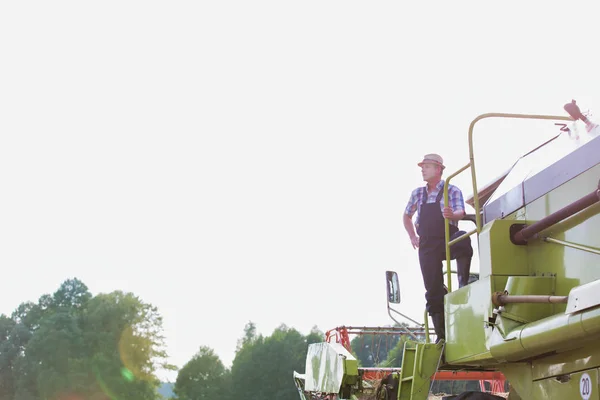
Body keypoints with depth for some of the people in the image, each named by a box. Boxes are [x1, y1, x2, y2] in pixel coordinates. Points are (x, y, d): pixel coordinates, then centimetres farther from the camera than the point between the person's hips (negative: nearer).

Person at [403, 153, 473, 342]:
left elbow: (460, 213, -14)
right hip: (427, 246, 4)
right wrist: (412, 237, 17)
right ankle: (441, 334, 5)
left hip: (448, 240, -4)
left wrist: (452, 215, -38)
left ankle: (464, 285, -28)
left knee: (463, 239, -40)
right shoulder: (417, 194, 15)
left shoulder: (452, 191, 2)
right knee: (433, 290, -2)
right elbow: (407, 216, 29)